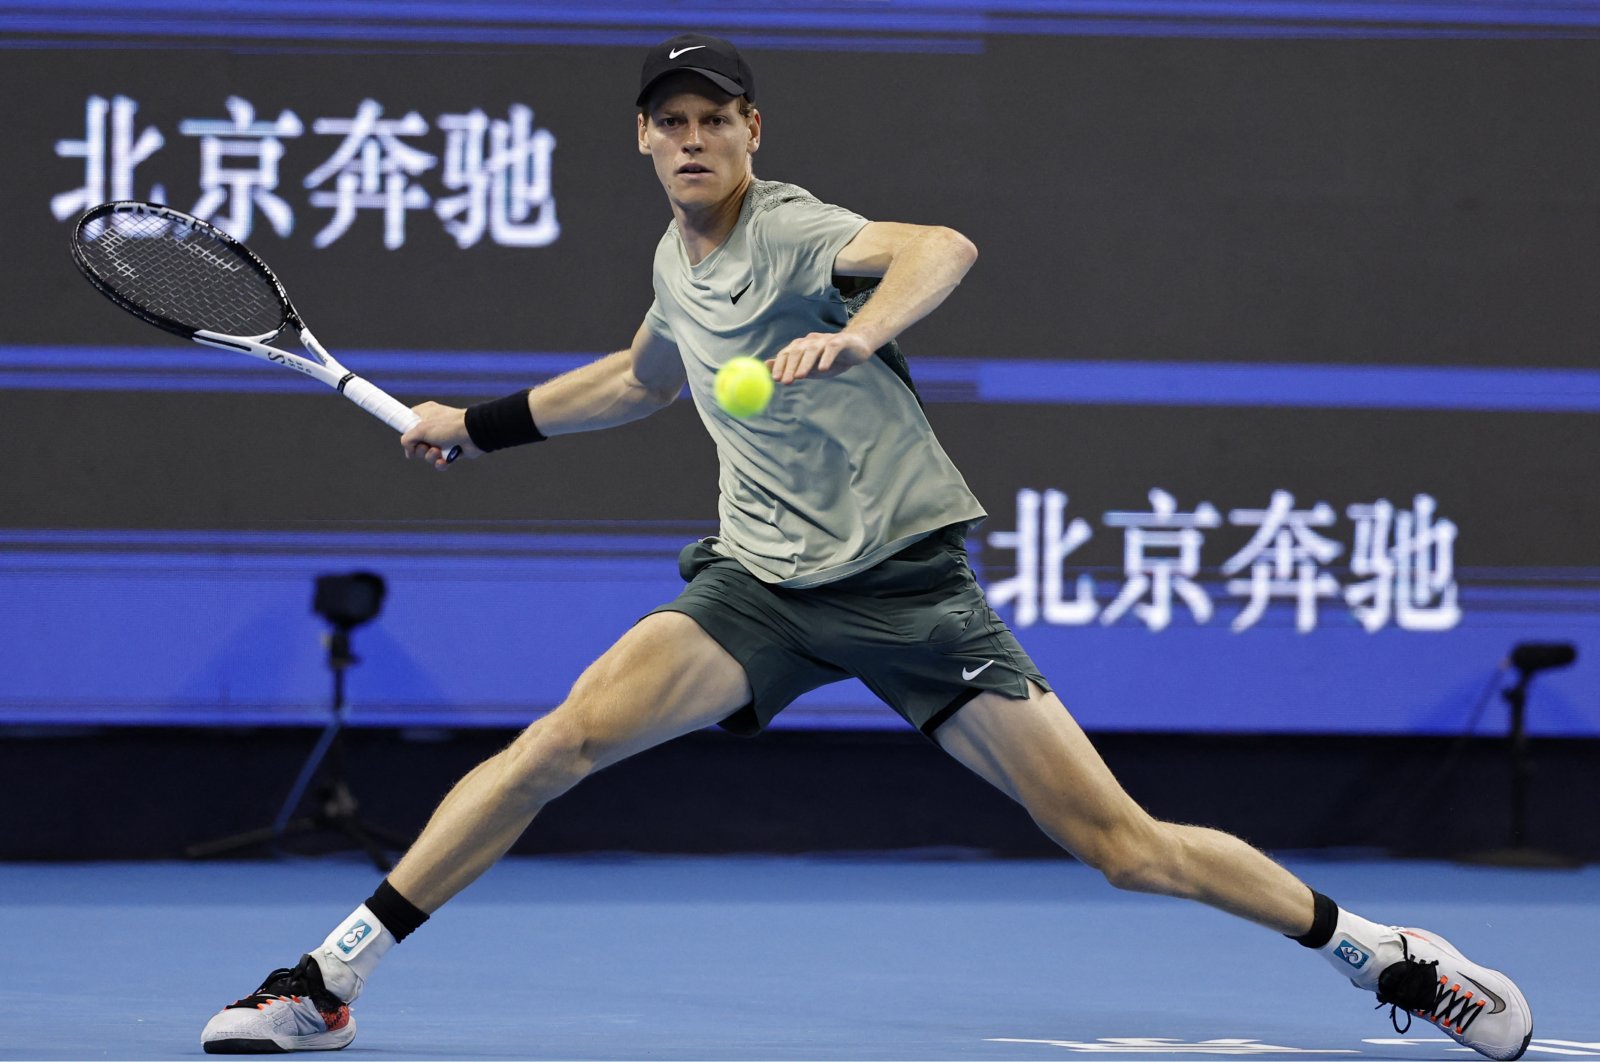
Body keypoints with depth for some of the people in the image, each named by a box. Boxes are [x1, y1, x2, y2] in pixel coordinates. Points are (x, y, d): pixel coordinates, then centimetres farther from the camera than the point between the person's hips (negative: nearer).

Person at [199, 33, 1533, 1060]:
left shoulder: (793, 231, -13)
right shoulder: (675, 258, 9)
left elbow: (942, 247, -36)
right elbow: (644, 377, 33)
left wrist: (855, 331, -54)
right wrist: (480, 423, 33)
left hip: (907, 581, -5)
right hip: (762, 586, 5)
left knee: (1126, 846, -9)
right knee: (568, 736, -17)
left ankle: (1384, 955, 7)